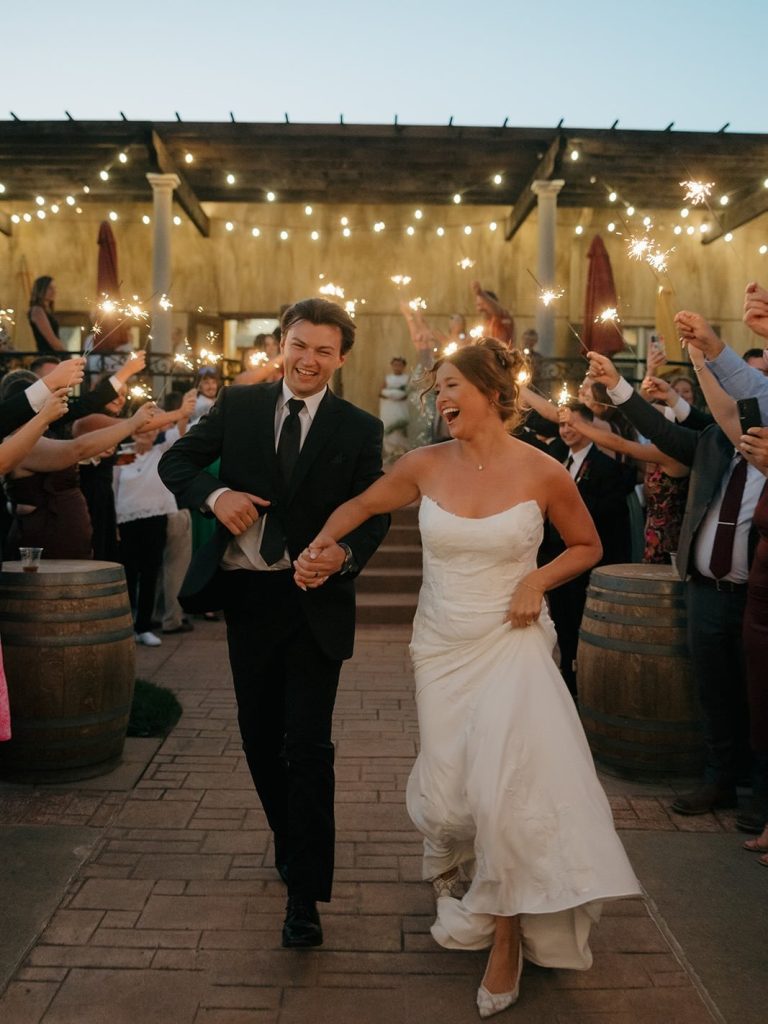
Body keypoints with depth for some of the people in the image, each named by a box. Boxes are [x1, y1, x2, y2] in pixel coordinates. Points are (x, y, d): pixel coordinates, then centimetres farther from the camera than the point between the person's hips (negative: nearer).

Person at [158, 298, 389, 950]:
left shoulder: (360, 429, -2)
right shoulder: (239, 406, 3)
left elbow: (376, 515, -1)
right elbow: (176, 462, 5)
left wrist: (346, 553, -22)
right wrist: (215, 494, -15)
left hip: (315, 601, -3)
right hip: (246, 595, 3)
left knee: (308, 745, -3)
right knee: (260, 736, 15)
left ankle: (305, 894, 8)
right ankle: (290, 842, 40)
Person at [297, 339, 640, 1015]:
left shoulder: (543, 472, -8)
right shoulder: (426, 465, -2)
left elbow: (587, 546, 7)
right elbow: (363, 505, 14)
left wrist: (539, 580, -10)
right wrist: (320, 545, -3)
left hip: (512, 643, -2)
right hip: (442, 646, 2)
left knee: (505, 789, -14)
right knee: (446, 796, 4)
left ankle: (508, 939, 10)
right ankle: (448, 865, 44)